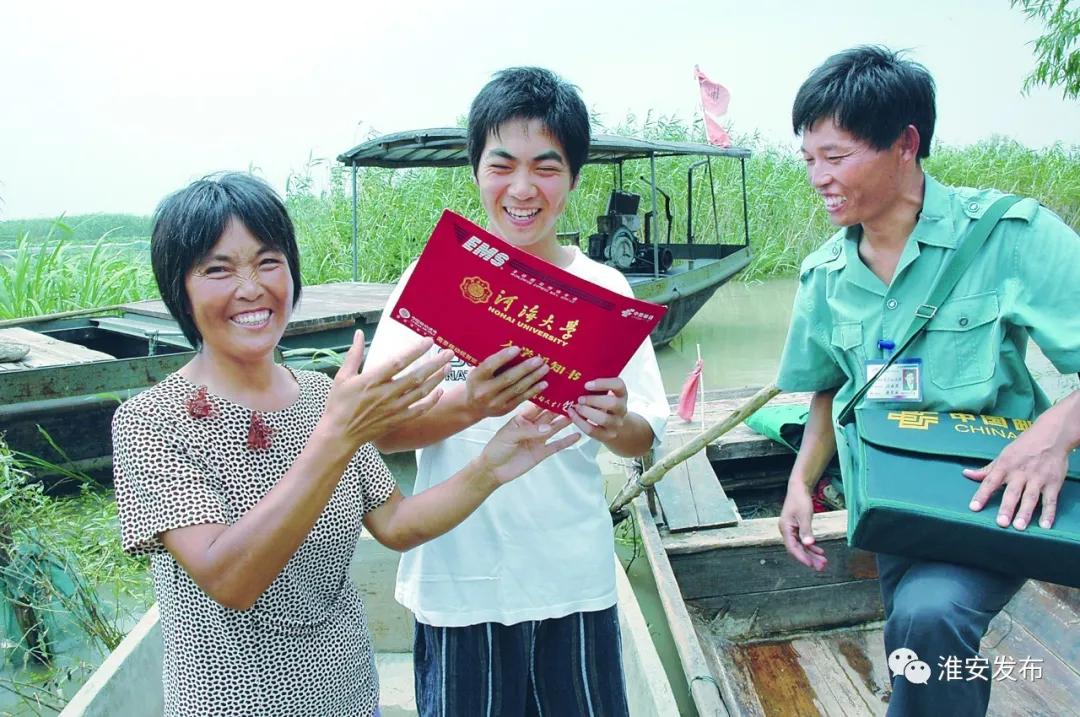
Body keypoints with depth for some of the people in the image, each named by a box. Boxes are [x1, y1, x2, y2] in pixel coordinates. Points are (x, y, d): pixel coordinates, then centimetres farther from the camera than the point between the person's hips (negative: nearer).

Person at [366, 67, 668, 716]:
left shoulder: (605, 289, -1)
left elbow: (645, 438, 1)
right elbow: (380, 431, -9)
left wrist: (616, 424, -21)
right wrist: (466, 405, -28)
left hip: (576, 582, 2)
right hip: (459, 583, -1)